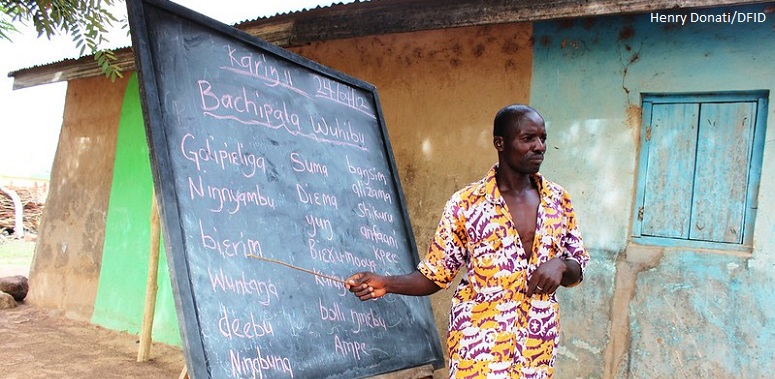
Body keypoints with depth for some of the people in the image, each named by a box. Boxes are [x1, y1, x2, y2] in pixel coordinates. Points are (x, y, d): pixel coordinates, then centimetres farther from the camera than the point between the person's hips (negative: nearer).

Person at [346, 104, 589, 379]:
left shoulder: (558, 199, 2)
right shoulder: (466, 204, -8)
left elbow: (577, 269, 9)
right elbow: (435, 274, -3)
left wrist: (560, 264, -14)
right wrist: (387, 284, -19)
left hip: (538, 346, 4)